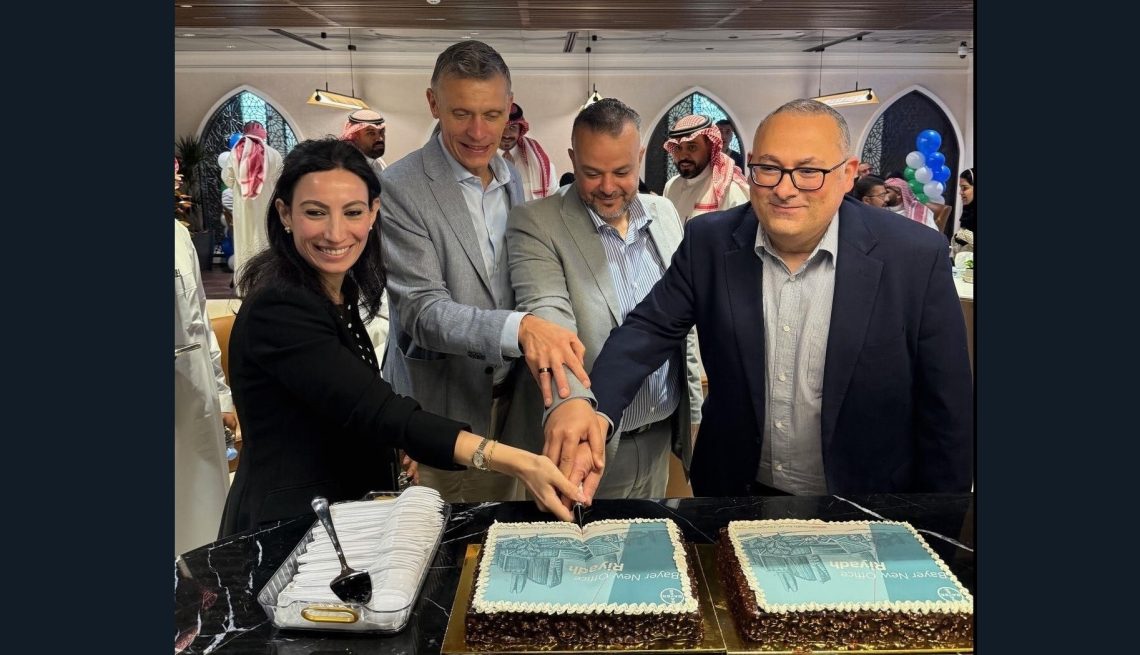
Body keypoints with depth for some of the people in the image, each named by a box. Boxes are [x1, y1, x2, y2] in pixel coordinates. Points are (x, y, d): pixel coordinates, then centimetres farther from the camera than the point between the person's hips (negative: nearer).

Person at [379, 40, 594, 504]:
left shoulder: (512, 179, 5)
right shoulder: (400, 188, -16)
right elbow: (422, 312, -22)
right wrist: (520, 328, -37)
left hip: (507, 395, 6)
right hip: (439, 411, -6)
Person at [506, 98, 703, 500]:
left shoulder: (665, 214, 4)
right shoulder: (535, 224, -13)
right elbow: (547, 318, -28)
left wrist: (694, 412, 12)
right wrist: (573, 406, -45)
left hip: (659, 437, 5)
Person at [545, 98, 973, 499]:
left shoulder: (916, 257, -17)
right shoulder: (710, 241, -10)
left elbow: (945, 406, -11)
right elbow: (651, 329, -13)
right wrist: (588, 403, -32)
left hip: (862, 508, -2)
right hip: (735, 491, 3)